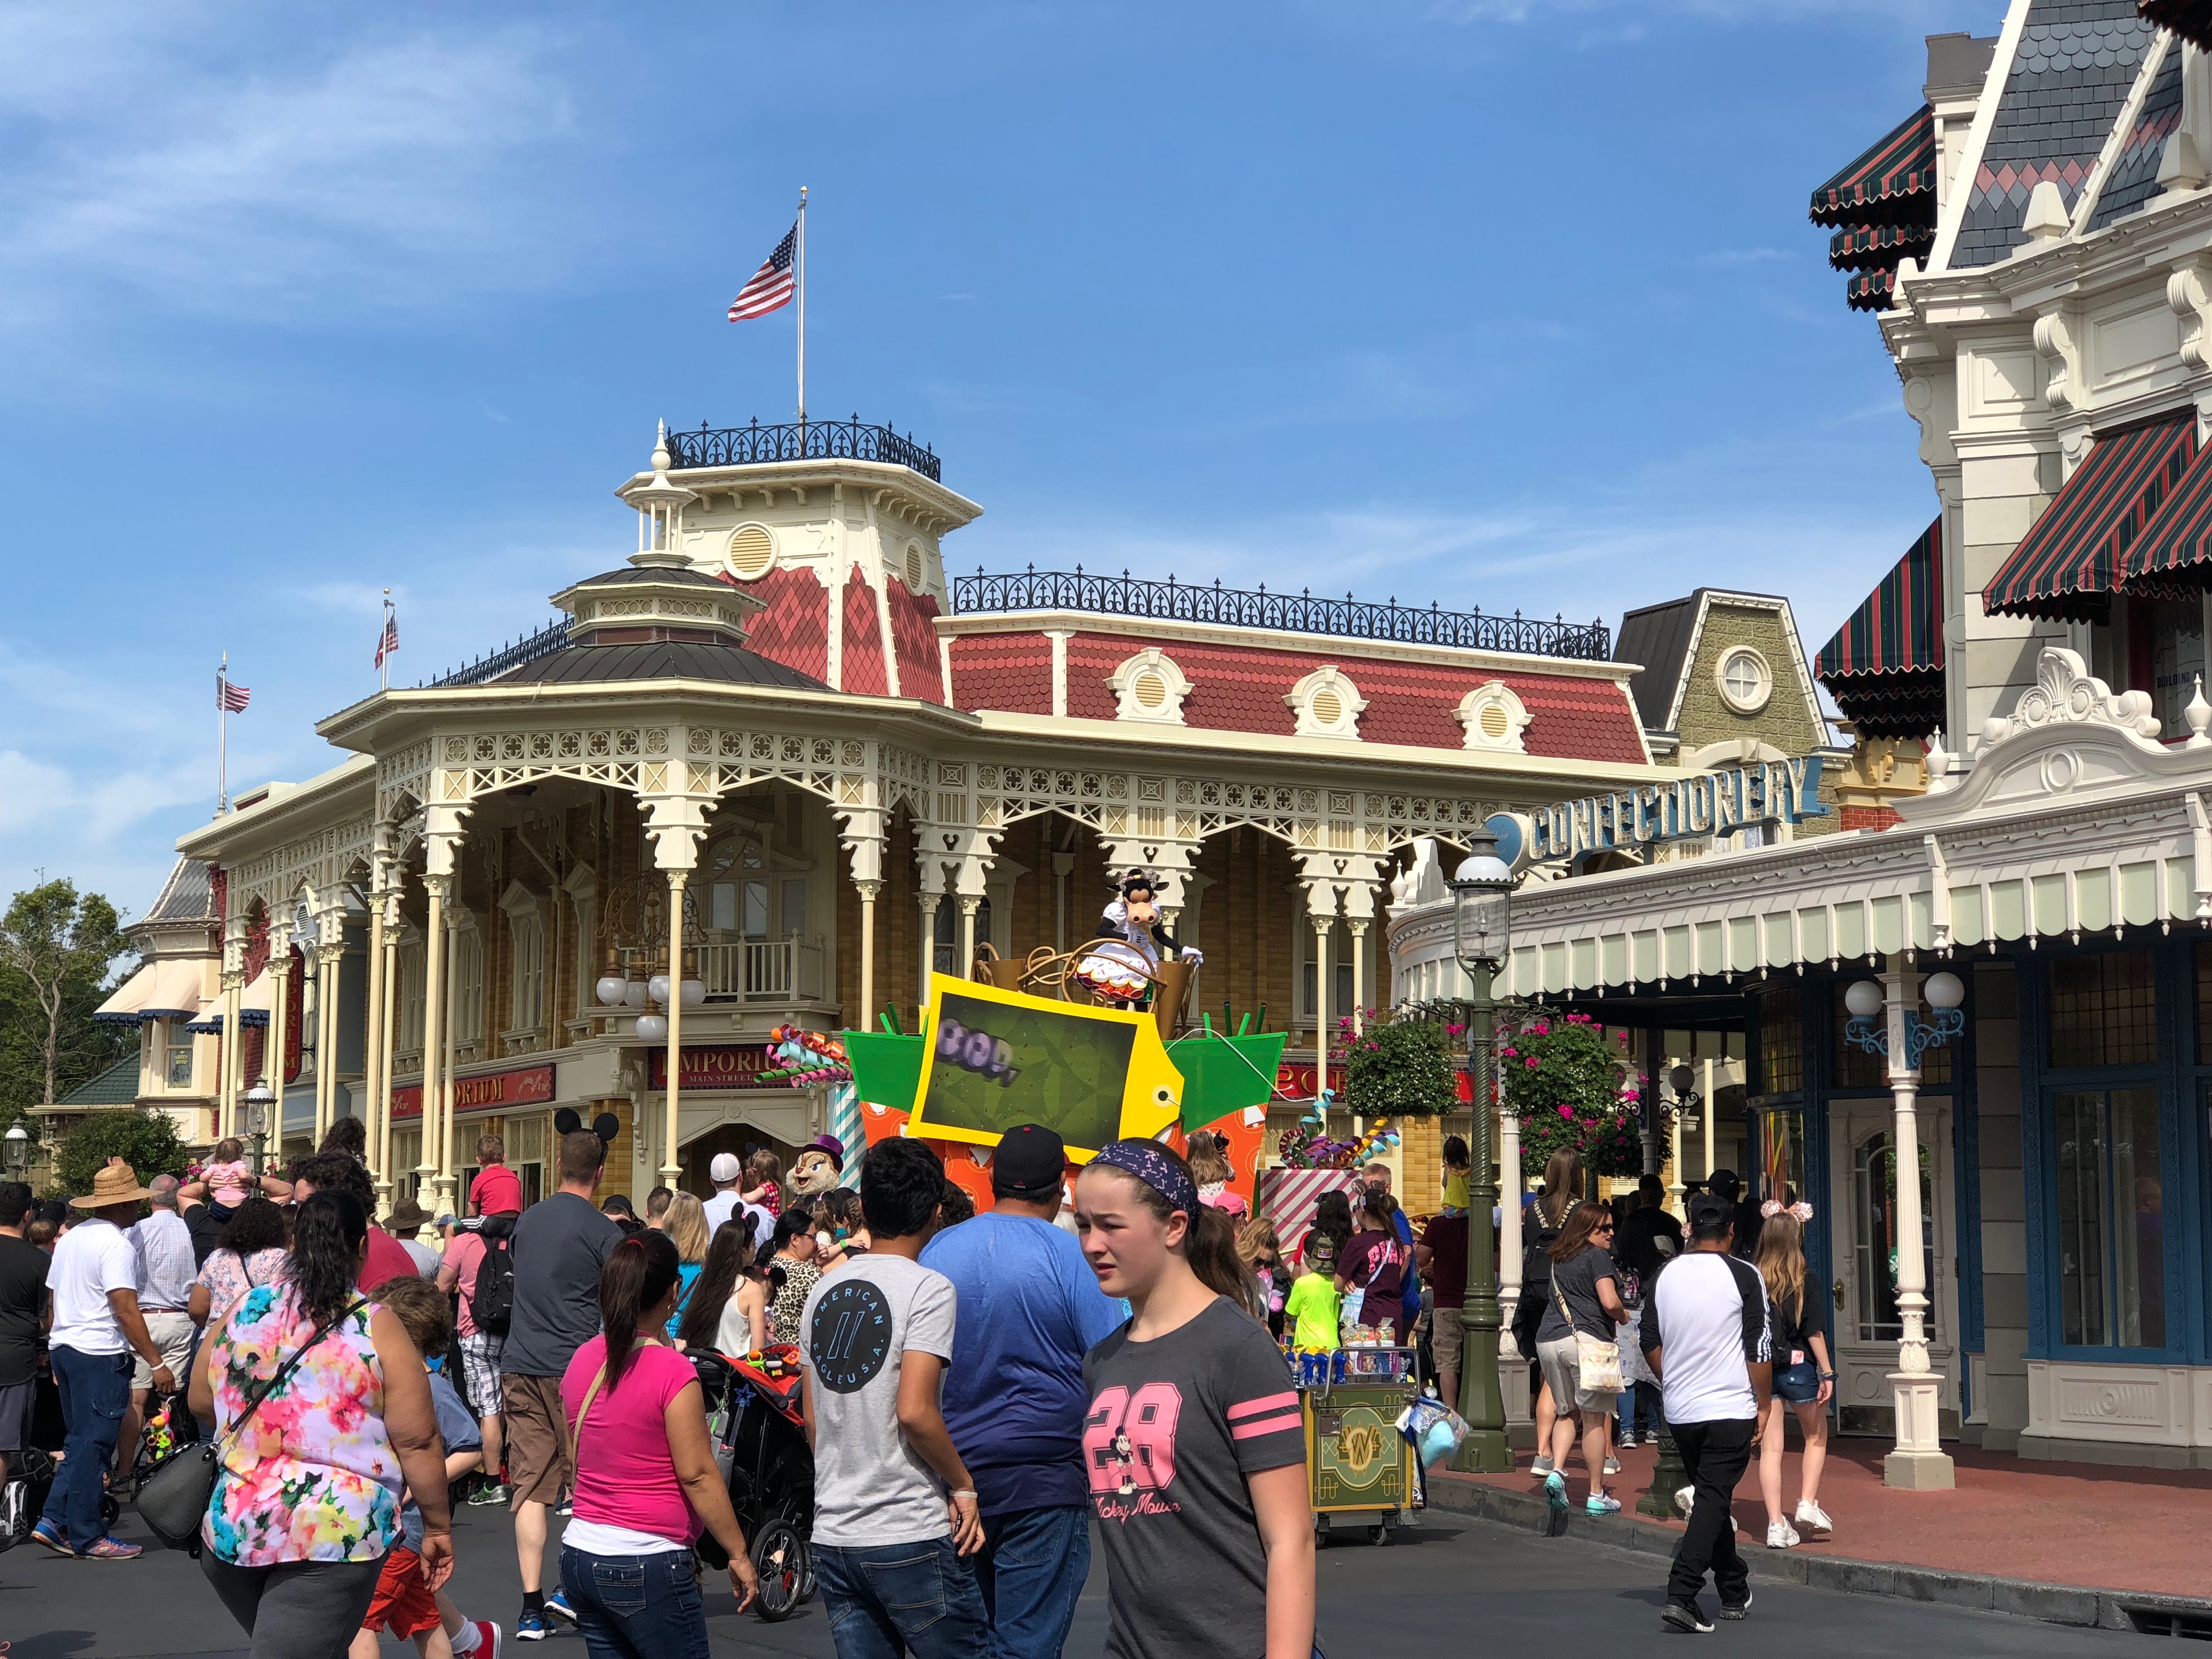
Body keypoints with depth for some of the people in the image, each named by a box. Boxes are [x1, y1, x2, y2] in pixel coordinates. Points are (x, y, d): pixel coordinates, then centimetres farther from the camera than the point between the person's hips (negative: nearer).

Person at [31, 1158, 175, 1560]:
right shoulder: (117, 1244, -15)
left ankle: (54, 1521, 10)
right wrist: (156, 1363, -19)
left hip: (63, 1347, 9)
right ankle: (86, 1538, 2)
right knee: (93, 1446, -3)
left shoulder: (70, 1238, 12)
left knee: (81, 1441, 17)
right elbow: (125, 1309, -20)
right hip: (100, 1354, -9)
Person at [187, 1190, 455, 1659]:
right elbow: (417, 1443, -6)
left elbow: (200, 1405, 20)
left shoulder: (243, 1313, 6)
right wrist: (437, 1527, 5)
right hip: (334, 1535, -4)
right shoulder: (377, 1328, -6)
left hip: (230, 1531, 4)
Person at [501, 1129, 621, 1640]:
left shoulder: (527, 1221, 12)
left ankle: (532, 1606, 1)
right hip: (574, 1366, -5)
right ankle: (572, 1587, 4)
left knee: (530, 1486, 3)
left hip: (520, 1366, 5)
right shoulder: (604, 1232, -7)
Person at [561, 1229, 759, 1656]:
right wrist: (739, 1555, -9)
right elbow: (697, 1475, -15)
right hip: (646, 1565, -7)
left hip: (580, 1553, 7)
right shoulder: (672, 1370, -15)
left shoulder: (581, 1361, 6)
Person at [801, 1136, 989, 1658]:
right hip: (912, 1538, -6)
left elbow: (812, 1421, 14)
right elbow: (915, 1411, -20)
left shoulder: (823, 1291, 10)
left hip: (832, 1535, 7)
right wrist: (963, 1487, -7)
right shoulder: (928, 1288, -11)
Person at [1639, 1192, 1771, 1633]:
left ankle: (1735, 1593, 27)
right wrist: (1764, 1404, -1)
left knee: (1711, 1497, 17)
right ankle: (1681, 1594, -16)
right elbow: (1759, 1349, -9)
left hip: (1680, 1411, 5)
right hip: (1730, 1410, -5)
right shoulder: (1743, 1276, -9)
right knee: (1712, 1501, -4)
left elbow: (1649, 1342, 9)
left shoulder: (1664, 1276, 4)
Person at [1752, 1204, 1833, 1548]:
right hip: (1798, 1367, -2)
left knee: (1770, 1447, 5)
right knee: (1816, 1436, 21)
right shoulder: (1804, 1283, -9)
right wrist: (1827, 1373, -2)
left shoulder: (1753, 1281, -3)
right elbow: (1815, 1332, -10)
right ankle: (1808, 1503, 13)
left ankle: (1776, 1525, 4)